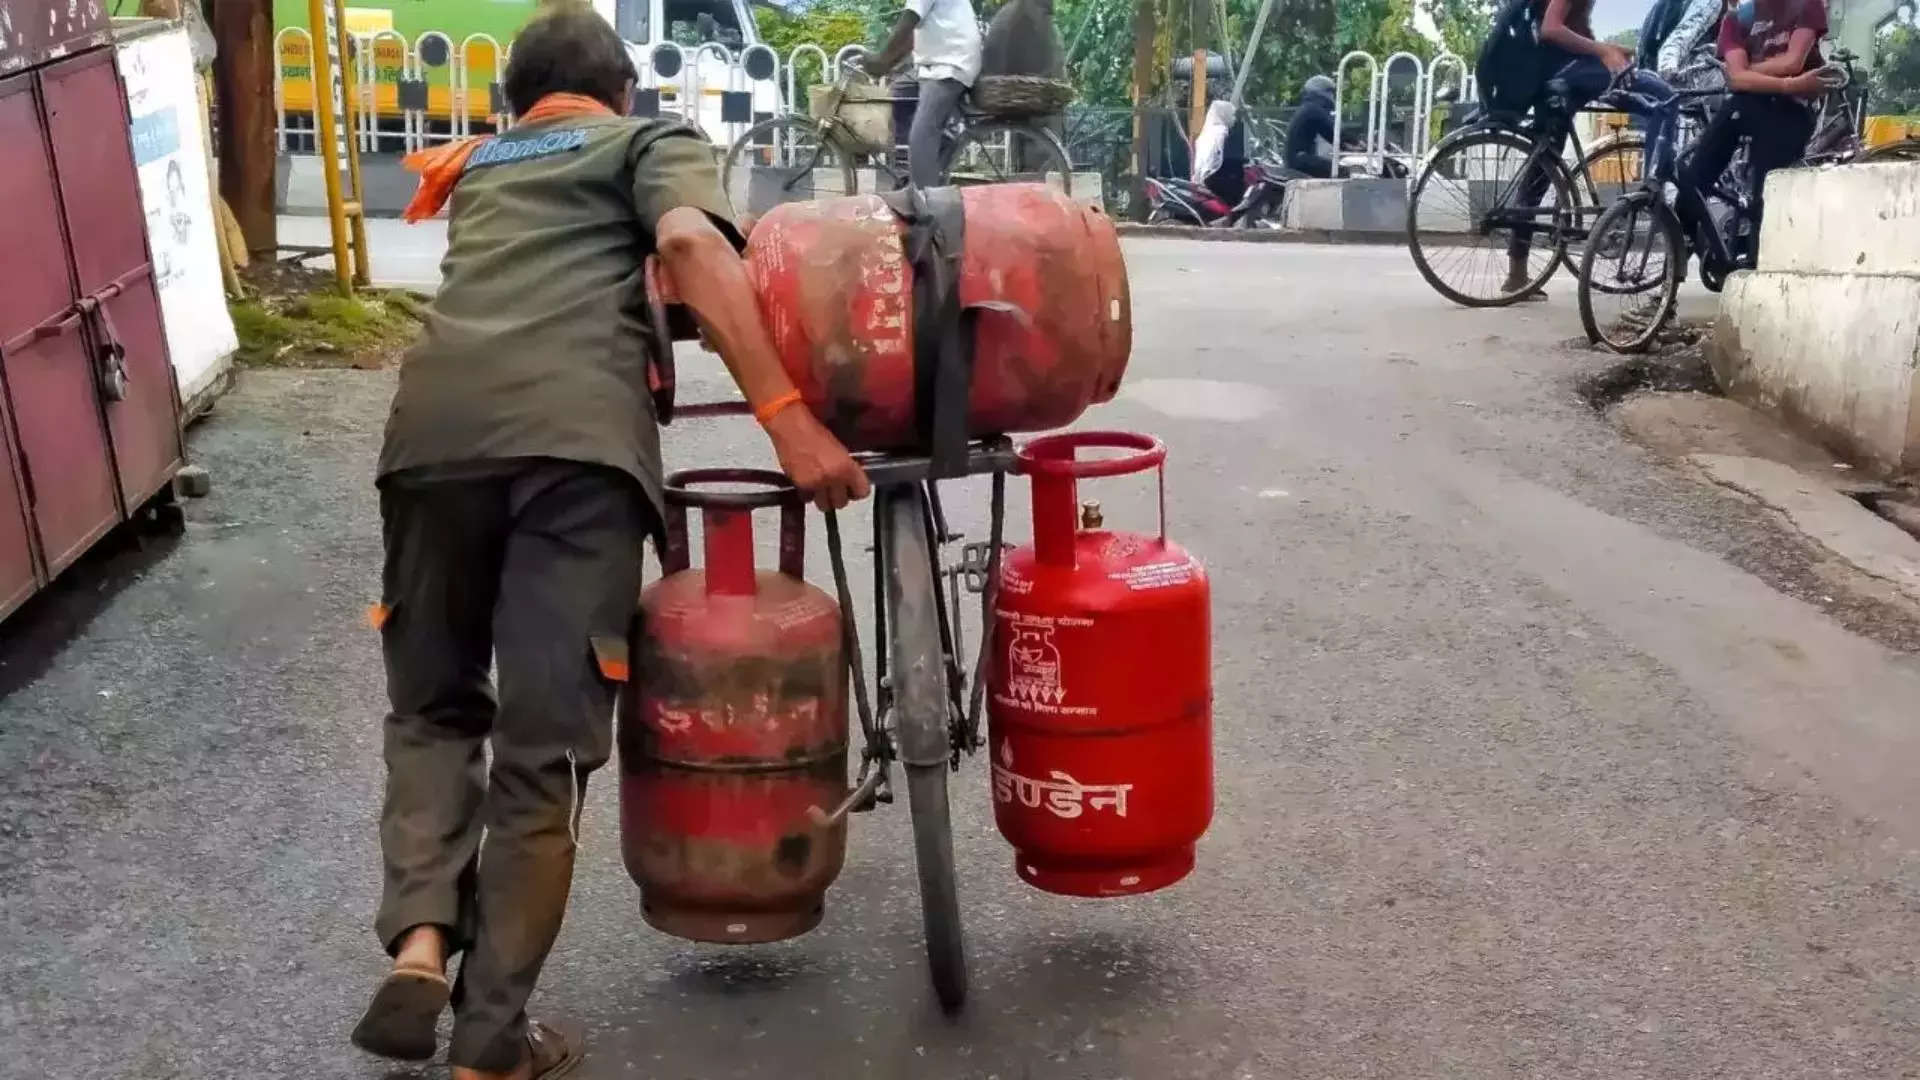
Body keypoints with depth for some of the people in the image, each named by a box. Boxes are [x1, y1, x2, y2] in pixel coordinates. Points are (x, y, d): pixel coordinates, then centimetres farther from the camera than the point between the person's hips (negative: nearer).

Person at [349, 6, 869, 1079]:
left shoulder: (474, 166, 36)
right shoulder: (653, 138, 22)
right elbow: (691, 243, -1)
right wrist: (788, 415, -9)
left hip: (433, 428, 4)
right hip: (575, 437, -4)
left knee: (434, 705, 20)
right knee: (546, 743, 1)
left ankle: (419, 942, 0)